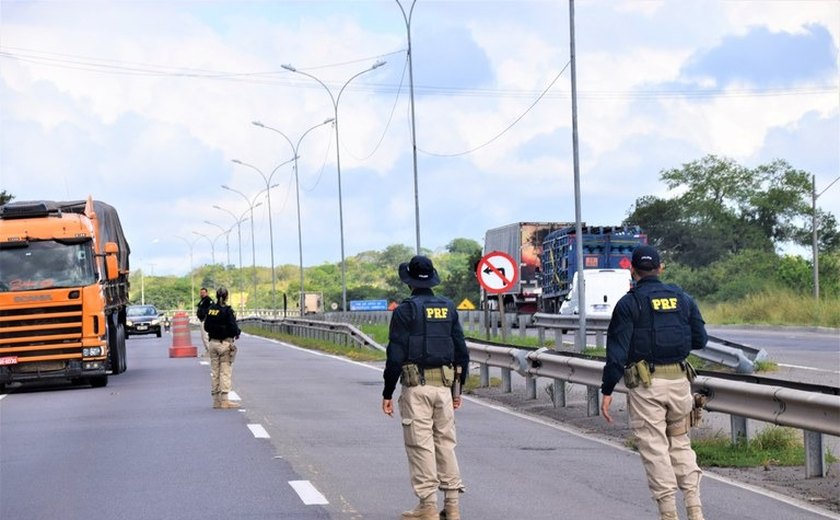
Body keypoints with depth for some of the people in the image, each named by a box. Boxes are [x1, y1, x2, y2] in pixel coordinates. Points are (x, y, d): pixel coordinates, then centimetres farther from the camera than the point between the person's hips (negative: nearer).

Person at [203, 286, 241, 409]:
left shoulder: (210, 310, 3)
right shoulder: (227, 311, -14)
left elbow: (206, 327, 8)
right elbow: (233, 328, -16)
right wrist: (237, 333, 4)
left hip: (213, 343, 6)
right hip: (225, 343, -6)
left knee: (214, 372, 11)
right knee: (225, 372, -1)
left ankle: (216, 400, 14)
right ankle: (224, 400, -2)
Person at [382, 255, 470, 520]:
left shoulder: (405, 310, -6)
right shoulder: (449, 308, 10)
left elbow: (396, 354, -9)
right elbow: (461, 351, 11)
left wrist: (387, 393, -3)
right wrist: (458, 389, 19)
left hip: (416, 386, -5)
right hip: (444, 385, 5)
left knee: (421, 445, -2)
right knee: (446, 442, 10)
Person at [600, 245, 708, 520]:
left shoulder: (629, 303, -5)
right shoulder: (682, 298, 7)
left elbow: (617, 350, -9)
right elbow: (700, 340, 10)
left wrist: (607, 391, -6)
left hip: (646, 385, -4)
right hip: (679, 381, 4)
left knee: (655, 448, 1)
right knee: (680, 443, 17)